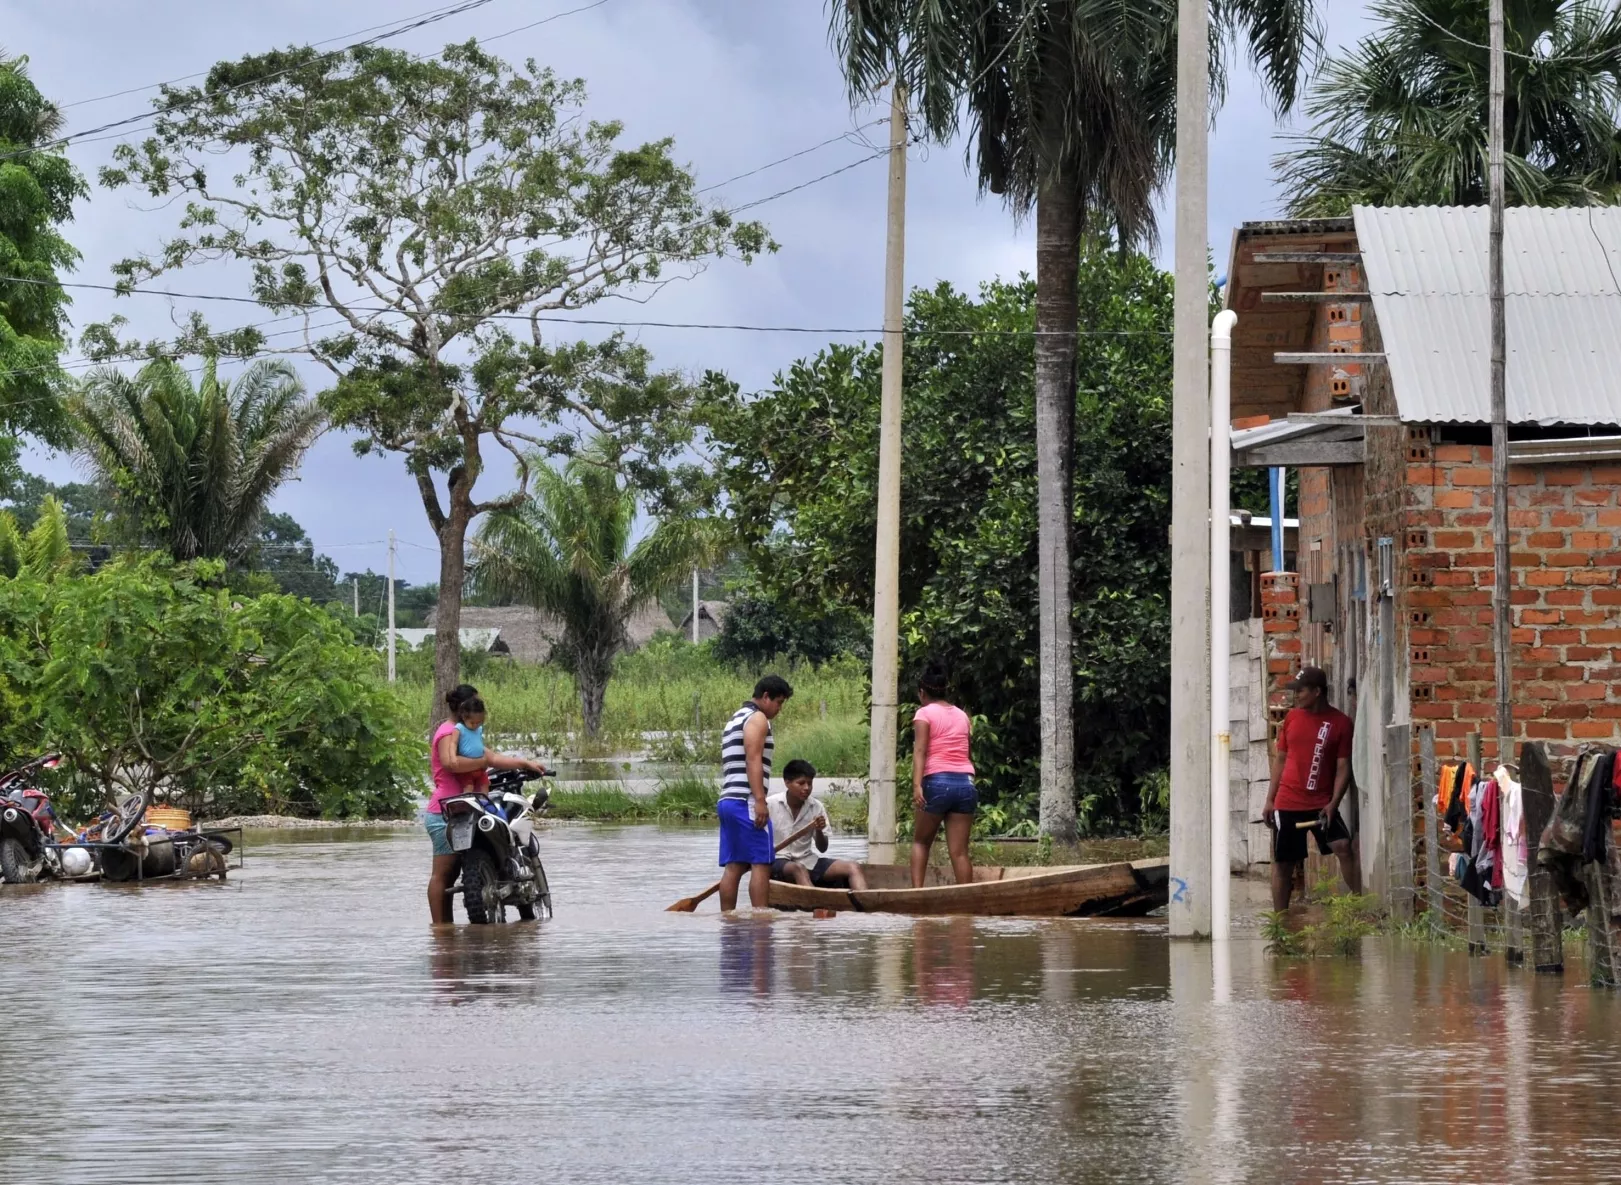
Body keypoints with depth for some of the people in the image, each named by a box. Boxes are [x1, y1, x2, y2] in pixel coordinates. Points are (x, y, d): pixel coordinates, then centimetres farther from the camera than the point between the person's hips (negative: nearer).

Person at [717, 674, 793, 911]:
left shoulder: (735, 720, 25)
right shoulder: (757, 719, -5)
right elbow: (753, 761, -16)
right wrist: (760, 801, -22)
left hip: (727, 801, 9)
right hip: (746, 801, -9)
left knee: (733, 866, 6)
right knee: (761, 864, -11)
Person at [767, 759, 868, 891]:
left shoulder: (816, 807, 3)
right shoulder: (770, 805, -7)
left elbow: (822, 848, 8)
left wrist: (819, 831, -13)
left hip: (806, 861, 5)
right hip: (777, 862, -5)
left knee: (853, 868, -14)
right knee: (799, 869, -39)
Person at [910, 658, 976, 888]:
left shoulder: (925, 713, 2)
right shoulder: (962, 715, 18)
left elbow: (920, 751, -10)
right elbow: (964, 751, 14)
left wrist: (917, 785, -20)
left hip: (937, 782, -4)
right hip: (966, 783, 4)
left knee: (920, 842, 13)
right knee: (959, 850, 1)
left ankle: (917, 891, -2)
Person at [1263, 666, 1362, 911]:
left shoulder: (1340, 722, -5)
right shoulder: (1292, 717, 6)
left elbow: (1343, 766, -5)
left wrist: (1333, 803, -16)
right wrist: (1270, 799, 10)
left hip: (1321, 803, -3)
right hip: (1287, 803, 3)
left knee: (1343, 847, -19)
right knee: (1283, 863, 5)